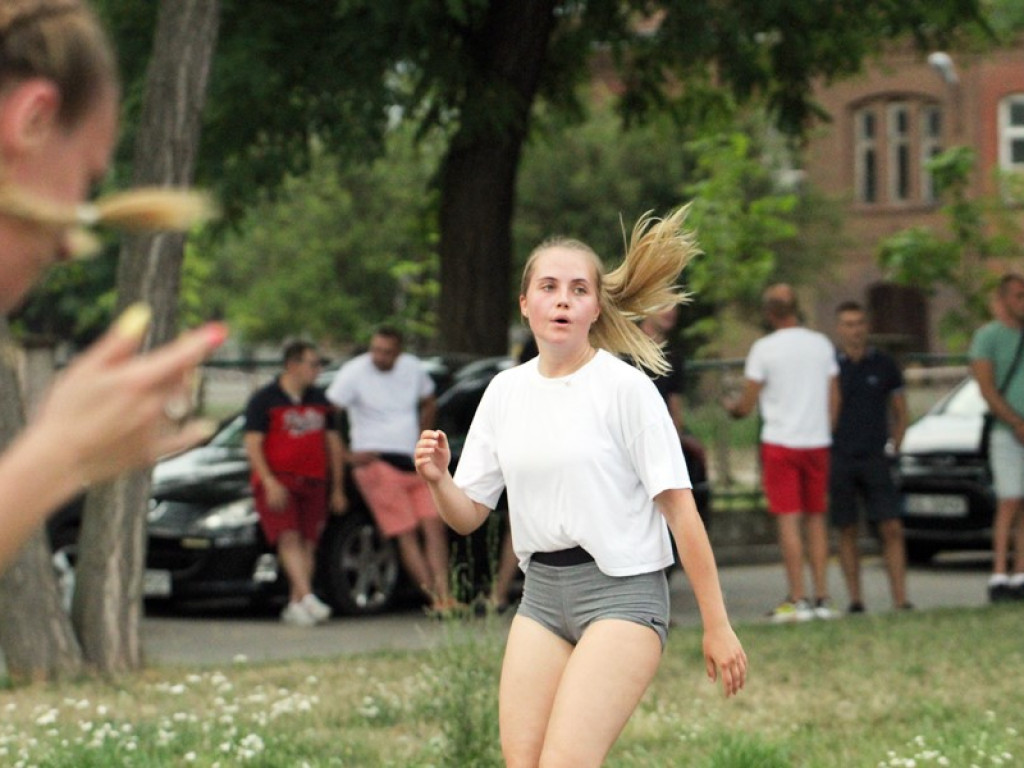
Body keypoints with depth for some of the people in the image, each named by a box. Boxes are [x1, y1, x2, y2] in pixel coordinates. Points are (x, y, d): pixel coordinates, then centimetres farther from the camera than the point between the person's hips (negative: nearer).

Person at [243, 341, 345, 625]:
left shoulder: (320, 400, 16)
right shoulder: (264, 400, 0)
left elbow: (333, 442, 20)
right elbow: (253, 445, -7)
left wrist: (337, 488, 16)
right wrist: (270, 482, -19)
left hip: (313, 482, 5)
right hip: (277, 481, -5)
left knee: (308, 543, 0)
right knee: (288, 538, -19)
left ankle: (295, 606, 4)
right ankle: (307, 597, -31)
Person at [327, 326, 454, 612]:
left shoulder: (412, 368, 7)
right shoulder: (354, 373, -8)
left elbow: (429, 405, 24)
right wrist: (347, 456, -10)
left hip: (414, 463, 6)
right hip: (377, 463, -5)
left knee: (435, 526, -5)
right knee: (407, 533, -9)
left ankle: (444, 595, -6)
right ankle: (436, 599, -10)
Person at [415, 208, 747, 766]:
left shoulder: (625, 388, -8)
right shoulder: (505, 391, 8)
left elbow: (680, 509, -9)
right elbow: (468, 516, 10)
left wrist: (716, 626, -11)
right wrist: (437, 480, -12)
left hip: (622, 593, -5)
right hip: (541, 596, 6)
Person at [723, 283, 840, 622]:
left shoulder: (764, 349, -8)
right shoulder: (822, 344, 6)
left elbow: (747, 404, -5)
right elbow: (834, 398, 11)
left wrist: (732, 406, 17)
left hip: (780, 442, -4)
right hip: (817, 441, 4)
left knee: (788, 520, -3)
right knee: (816, 518, 11)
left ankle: (797, 600, -6)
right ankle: (822, 598, 8)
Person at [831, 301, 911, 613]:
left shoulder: (884, 365, 7)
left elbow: (901, 411, 14)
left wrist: (894, 445, 2)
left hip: (875, 459, 1)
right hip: (837, 461, -1)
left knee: (892, 529, -7)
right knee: (847, 532, 3)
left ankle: (900, 599, -8)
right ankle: (855, 599, 9)